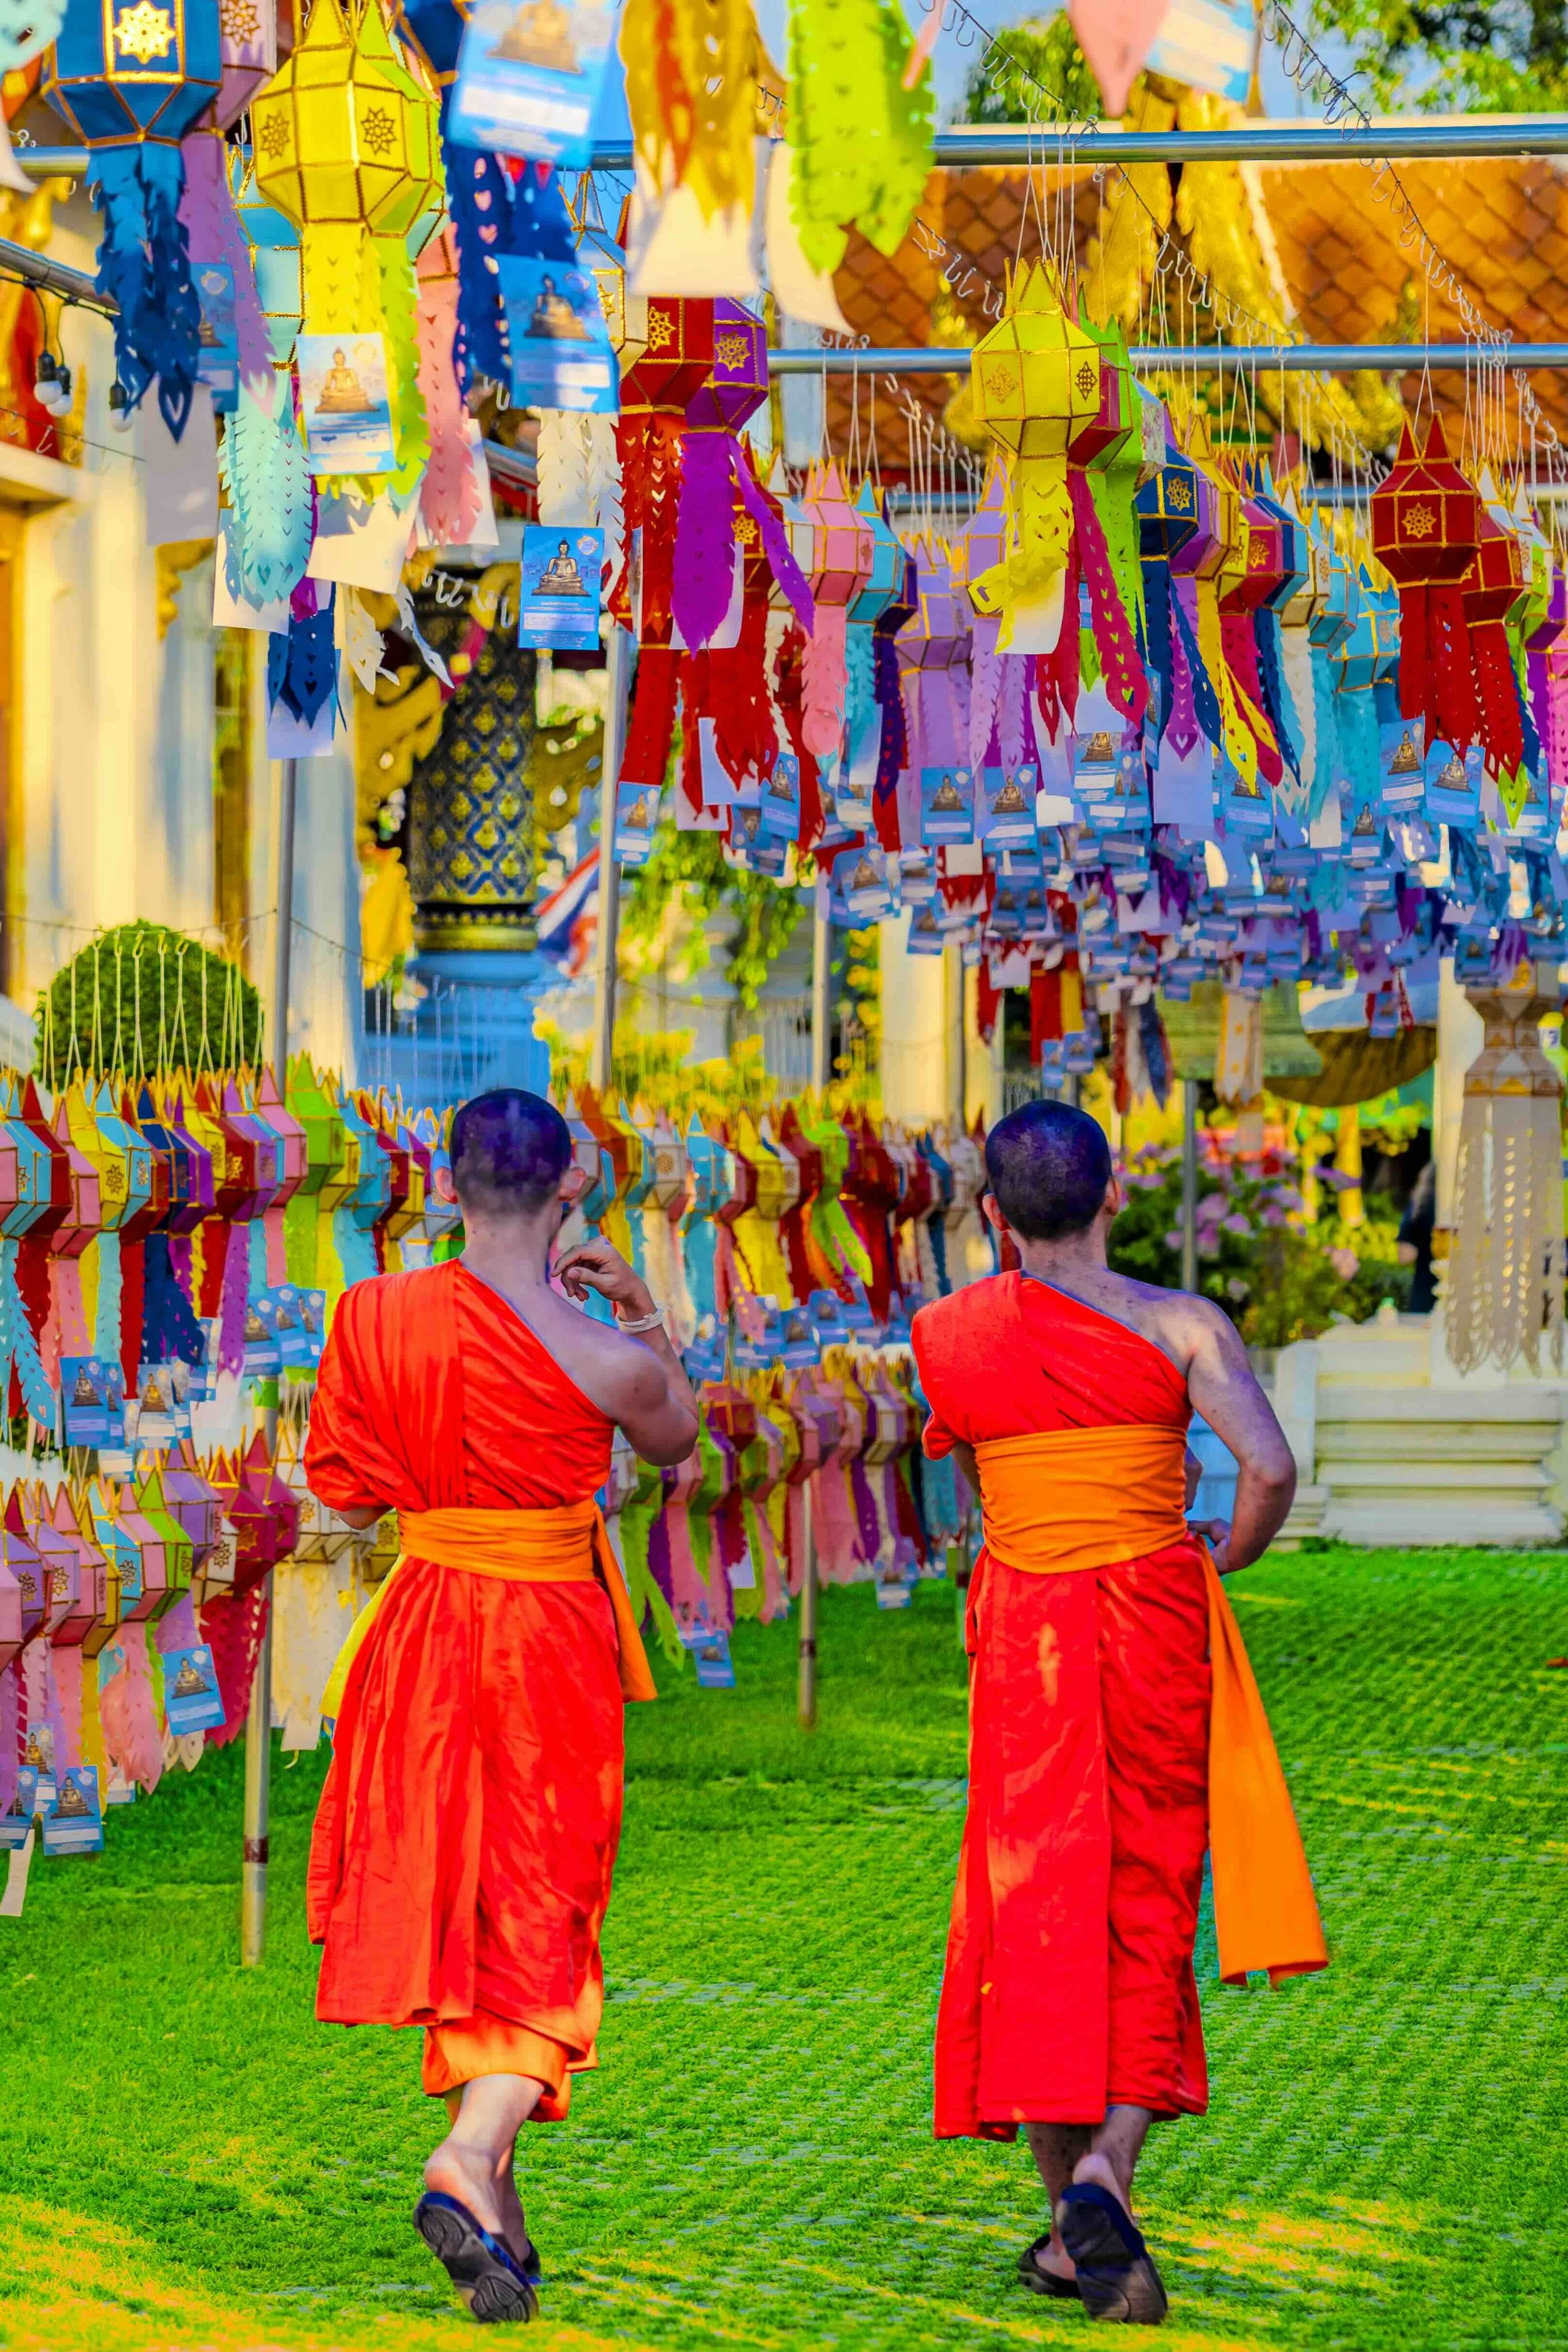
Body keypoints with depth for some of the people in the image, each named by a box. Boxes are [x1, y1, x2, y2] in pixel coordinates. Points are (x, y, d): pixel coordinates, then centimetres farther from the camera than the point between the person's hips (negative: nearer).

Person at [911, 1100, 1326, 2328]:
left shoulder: (945, 1334, 1)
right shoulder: (1180, 1326, -6)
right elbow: (1272, 1468, -15)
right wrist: (1228, 1557, 5)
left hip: (1022, 1624, 1)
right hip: (1155, 1620, -1)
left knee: (1035, 1913, 9)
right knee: (1146, 1909, 5)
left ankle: (1069, 2216, 7)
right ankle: (1106, 2172, -16)